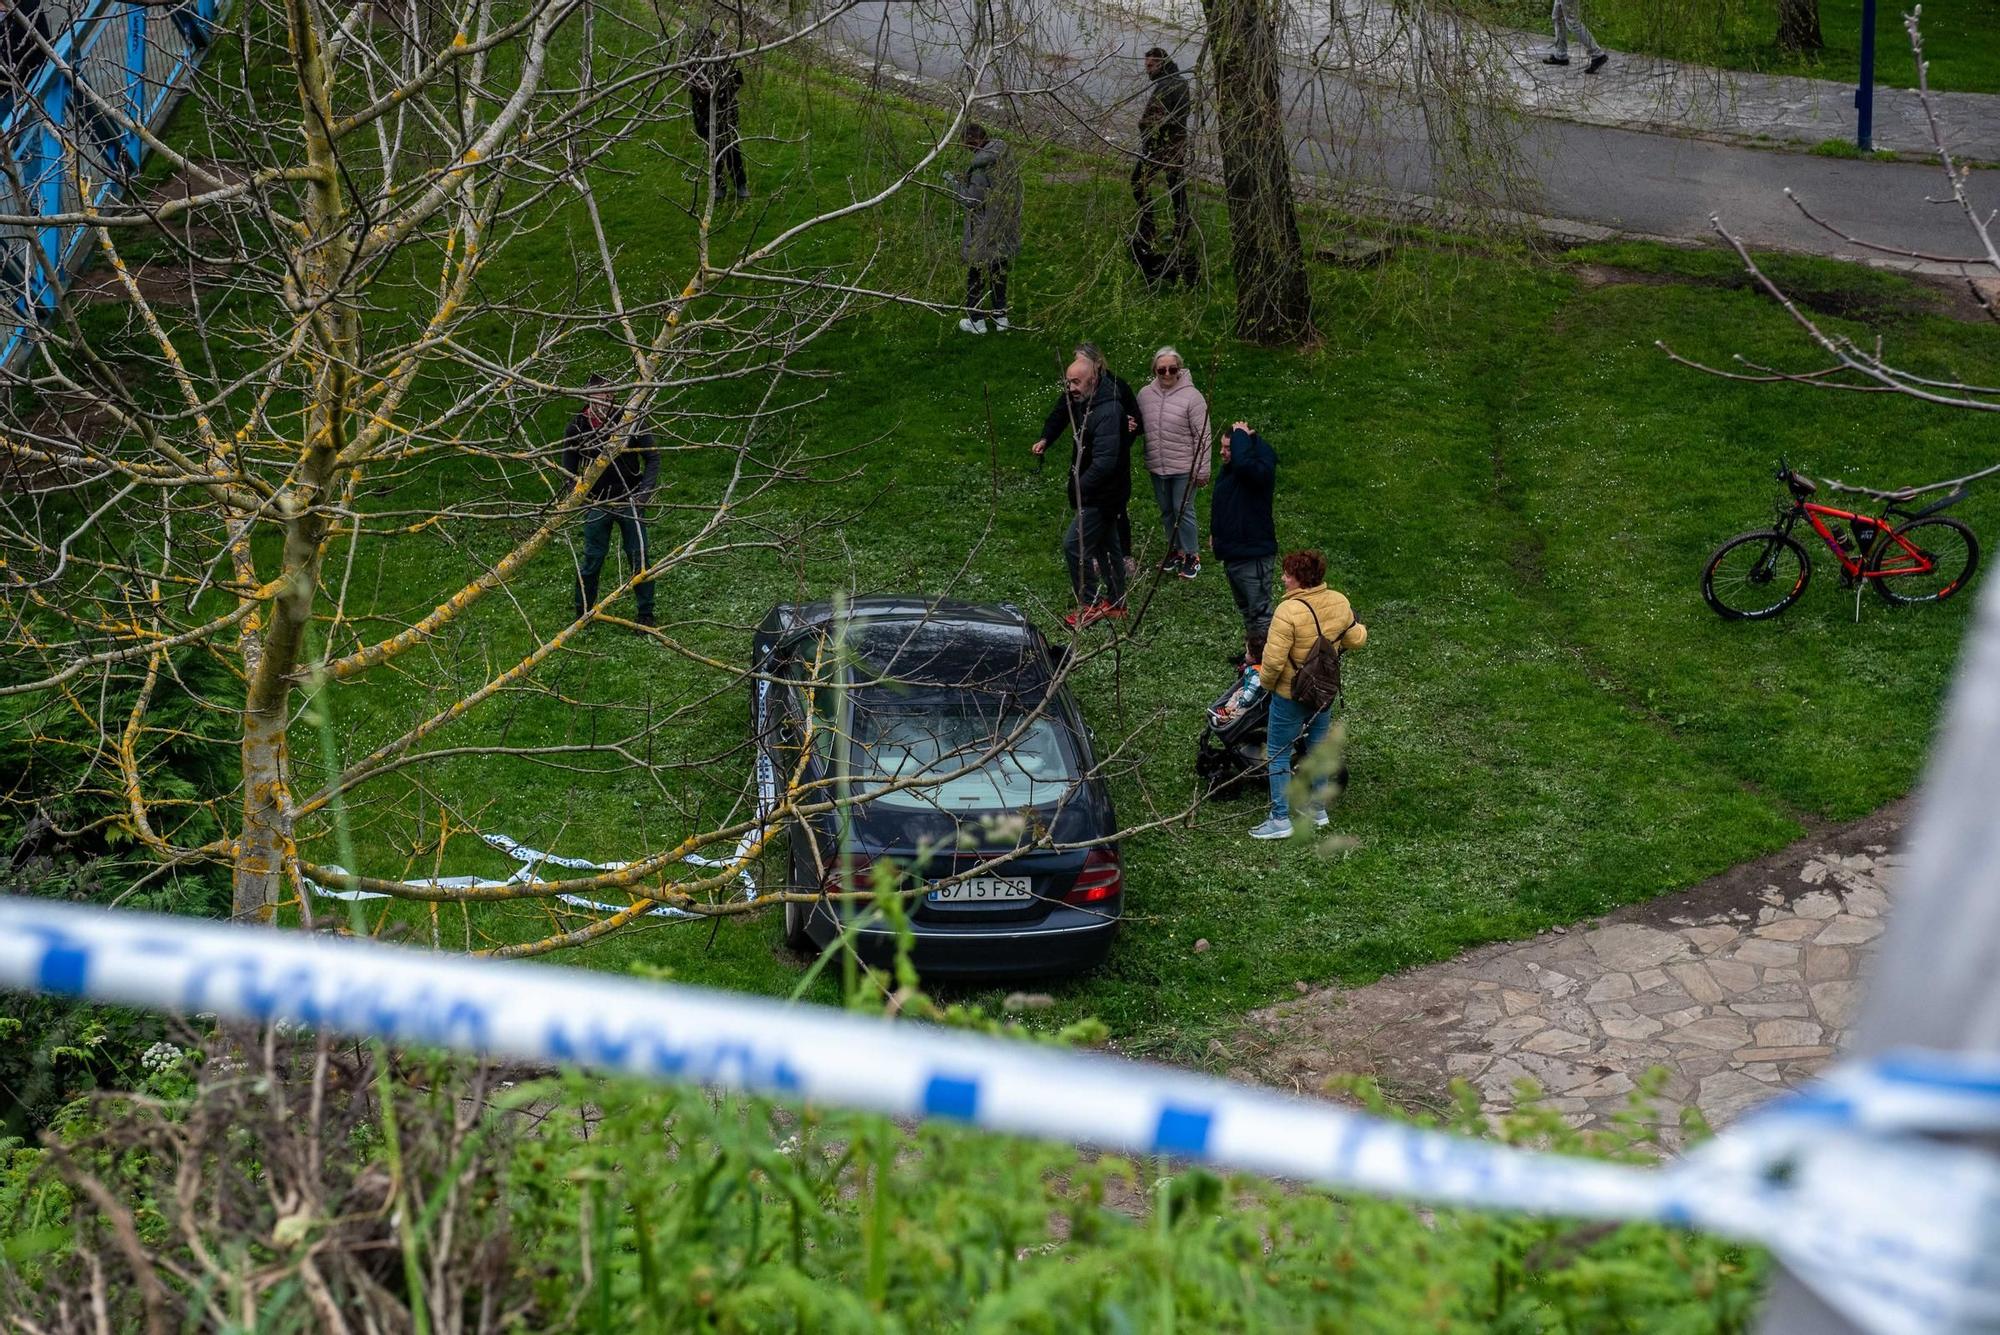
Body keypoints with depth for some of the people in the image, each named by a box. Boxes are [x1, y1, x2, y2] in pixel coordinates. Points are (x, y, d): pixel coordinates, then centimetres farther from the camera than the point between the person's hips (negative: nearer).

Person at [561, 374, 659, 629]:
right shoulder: (578, 427, -6)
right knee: (592, 559, 2)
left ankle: (646, 614, 14)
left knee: (639, 558, 1)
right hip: (597, 504, 0)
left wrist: (644, 492, -11)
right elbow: (569, 469, 6)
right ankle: (583, 613, 19)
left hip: (629, 502, 0)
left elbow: (652, 458, -1)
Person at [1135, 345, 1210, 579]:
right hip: (1157, 466, 5)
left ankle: (1192, 556, 14)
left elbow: (1202, 436, -12)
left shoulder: (1191, 396, -14)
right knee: (1166, 511, 17)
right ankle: (1175, 551, 33)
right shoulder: (1145, 394, 1)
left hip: (1184, 468, -5)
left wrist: (1202, 470, -13)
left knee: (1183, 511, 0)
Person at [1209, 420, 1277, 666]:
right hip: (1232, 553, 10)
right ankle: (1252, 651, 39)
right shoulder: (1228, 470, 7)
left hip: (1254, 556, -10)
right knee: (1244, 608, 24)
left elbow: (1243, 463, -46)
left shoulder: (1260, 472, -22)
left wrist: (1240, 434, -31)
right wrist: (1215, 533, 26)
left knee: (1259, 610, -3)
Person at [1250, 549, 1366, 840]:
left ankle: (1280, 819, 10)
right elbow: (1356, 639, 7)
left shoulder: (1288, 612, -28)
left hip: (1291, 695, -7)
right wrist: (1361, 629, 30)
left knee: (1277, 754, 7)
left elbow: (1274, 660, -27)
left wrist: (1266, 682, -7)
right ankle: (1319, 809, 35)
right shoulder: (1339, 603, -7)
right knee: (1318, 747, 23)